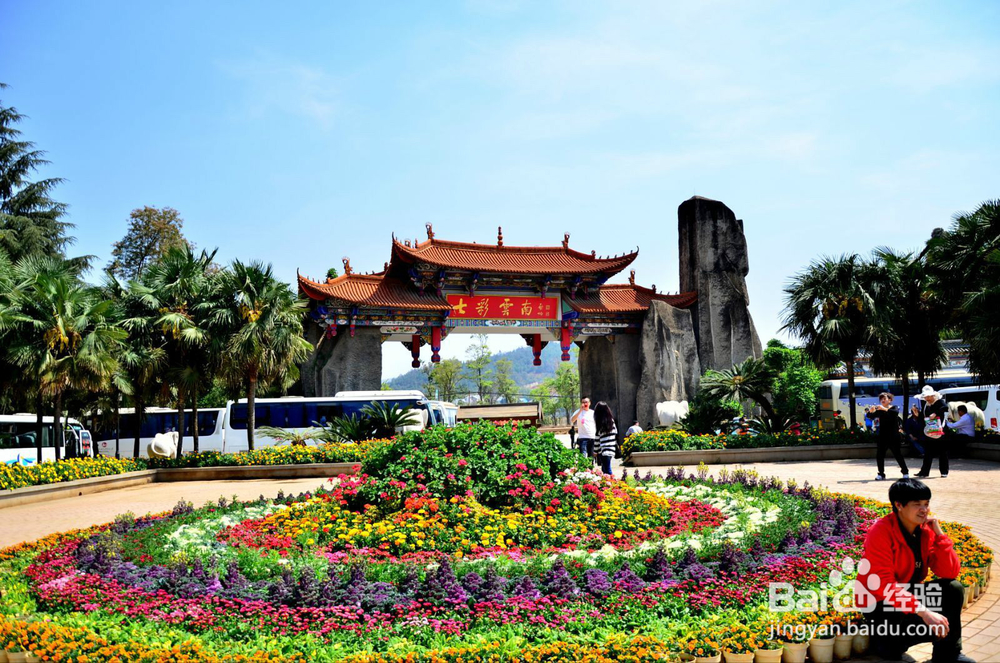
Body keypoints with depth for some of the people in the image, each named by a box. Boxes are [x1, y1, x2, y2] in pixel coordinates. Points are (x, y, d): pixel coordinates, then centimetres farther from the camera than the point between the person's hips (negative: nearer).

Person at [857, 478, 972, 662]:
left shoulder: (926, 530, -3)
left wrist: (939, 534, -17)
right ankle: (885, 638, -1)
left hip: (909, 595, 7)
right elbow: (882, 585, -29)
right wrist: (923, 611, -38)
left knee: (954, 589, -14)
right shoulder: (881, 532, -23)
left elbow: (950, 573, -8)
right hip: (879, 602, -7)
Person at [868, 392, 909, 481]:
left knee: (898, 455, 0)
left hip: (893, 437, -4)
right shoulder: (879, 411, 9)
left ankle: (905, 473, 14)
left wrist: (885, 409, -36)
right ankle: (881, 474, 9)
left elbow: (896, 412, -24)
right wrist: (870, 411, -24)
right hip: (882, 437, 4)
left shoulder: (894, 408, -1)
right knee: (879, 455, 0)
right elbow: (869, 416, -3)